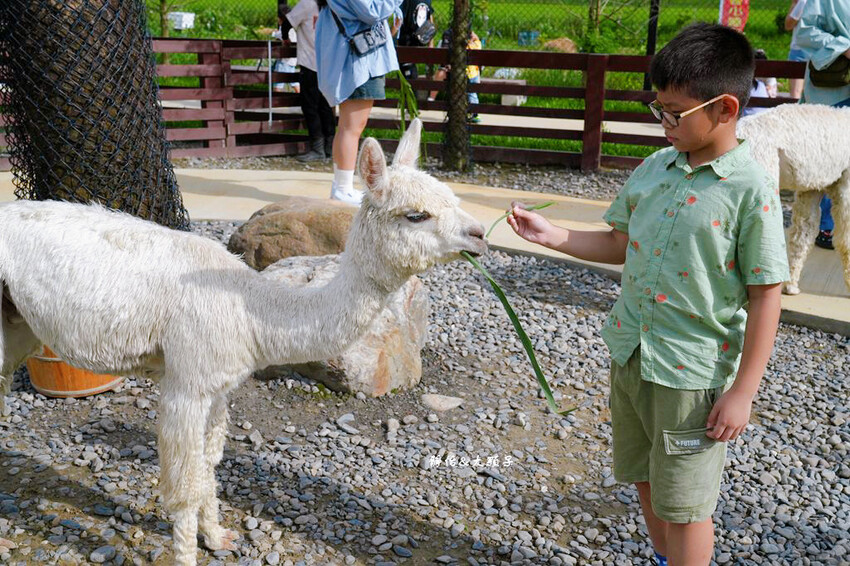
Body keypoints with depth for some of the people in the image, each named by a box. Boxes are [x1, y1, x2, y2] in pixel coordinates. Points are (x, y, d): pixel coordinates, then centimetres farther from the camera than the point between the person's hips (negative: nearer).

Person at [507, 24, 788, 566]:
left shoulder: (752, 190, -17)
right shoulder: (655, 167, 1)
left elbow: (766, 296, -15)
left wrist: (742, 391, -14)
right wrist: (550, 235, 2)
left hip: (694, 372, -6)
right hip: (630, 353, 7)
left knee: (683, 505, 8)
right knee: (646, 480, 23)